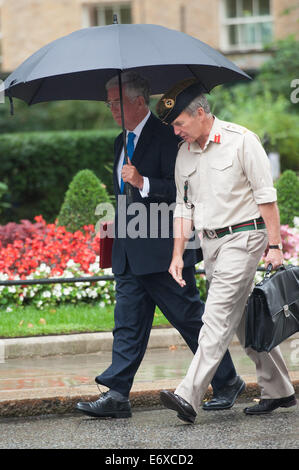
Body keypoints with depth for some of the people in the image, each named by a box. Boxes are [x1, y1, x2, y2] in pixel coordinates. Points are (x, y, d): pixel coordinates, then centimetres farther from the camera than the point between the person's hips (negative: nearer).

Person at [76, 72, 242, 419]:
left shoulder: (167, 136, -10)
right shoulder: (121, 142, 17)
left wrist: (143, 182, -24)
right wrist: (117, 228, 23)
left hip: (163, 249, -8)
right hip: (129, 254, 8)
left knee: (191, 319, 2)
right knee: (128, 324, 2)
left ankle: (227, 382, 16)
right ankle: (117, 396, -1)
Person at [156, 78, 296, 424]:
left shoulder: (241, 141, -9)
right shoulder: (185, 154, 9)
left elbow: (266, 197, -9)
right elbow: (183, 207, 15)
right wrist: (177, 255, 8)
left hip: (242, 236, -7)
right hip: (209, 241, 7)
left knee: (218, 317, -14)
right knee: (244, 320, 10)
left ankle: (189, 396, -21)